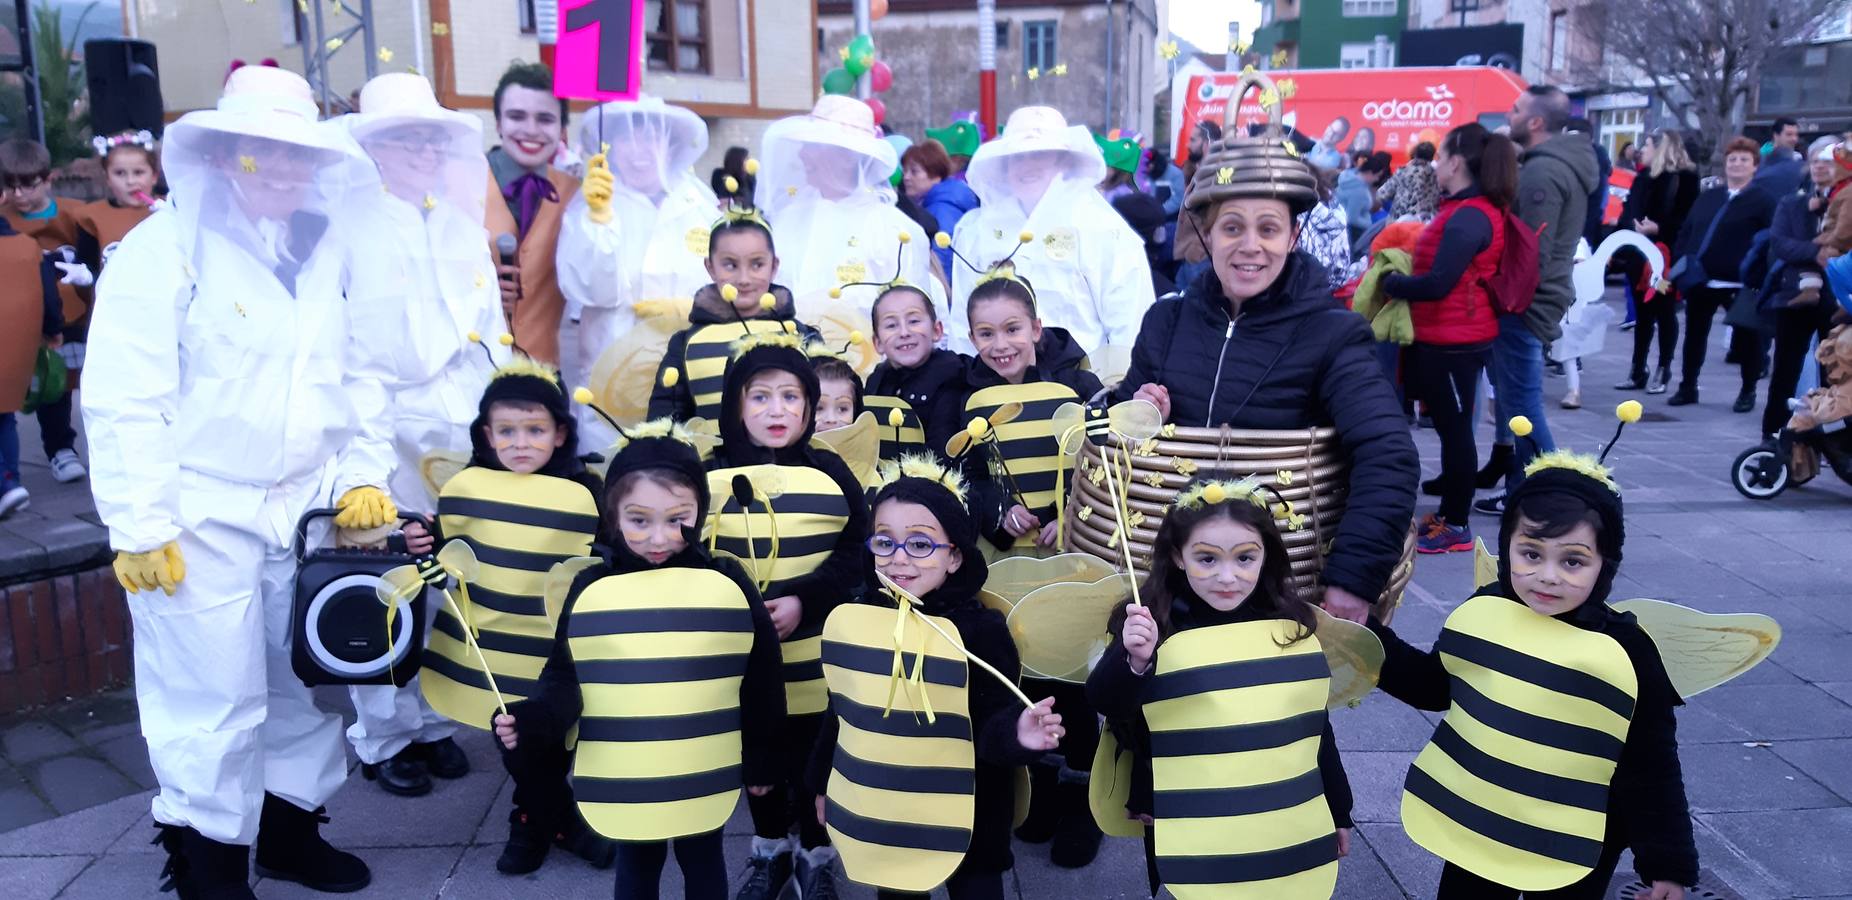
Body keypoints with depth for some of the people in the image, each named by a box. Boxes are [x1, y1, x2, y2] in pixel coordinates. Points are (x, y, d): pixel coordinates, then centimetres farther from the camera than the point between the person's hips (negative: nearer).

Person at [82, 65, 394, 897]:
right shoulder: (163, 247, -8)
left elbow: (359, 379, 13)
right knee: (215, 703, 1)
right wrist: (140, 525, -15)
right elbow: (124, 400, -12)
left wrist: (363, 475, 3)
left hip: (306, 512, 6)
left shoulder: (330, 255, 10)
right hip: (202, 520, -5)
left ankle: (292, 832, 33)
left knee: (309, 685, 14)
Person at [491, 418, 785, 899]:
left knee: (702, 860, 21)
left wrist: (761, 761, 3)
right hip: (620, 779, 1)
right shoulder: (591, 588, -9)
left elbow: (760, 681, -3)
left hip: (706, 776, 0)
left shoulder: (727, 584, -12)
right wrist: (532, 720, -24)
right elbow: (565, 678, -3)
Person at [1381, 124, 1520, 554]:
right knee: (1448, 427, 17)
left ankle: (1457, 526, 10)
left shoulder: (1470, 217, -20)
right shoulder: (1468, 211, 12)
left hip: (1453, 342, -10)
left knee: (1455, 430, 0)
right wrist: (1402, 276, 3)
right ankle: (1449, 513, 29)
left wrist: (1389, 283, -11)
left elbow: (1437, 284, -25)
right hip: (1444, 338, 10)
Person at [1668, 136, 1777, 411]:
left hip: (1741, 283, -5)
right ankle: (1687, 387, 21)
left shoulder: (1763, 200, -2)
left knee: (1746, 338, 5)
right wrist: (1679, 265, 3)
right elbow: (1686, 233, 14)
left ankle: (1748, 392, 18)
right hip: (1701, 279, 5)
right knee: (1694, 335, 10)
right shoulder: (1707, 197, 13)